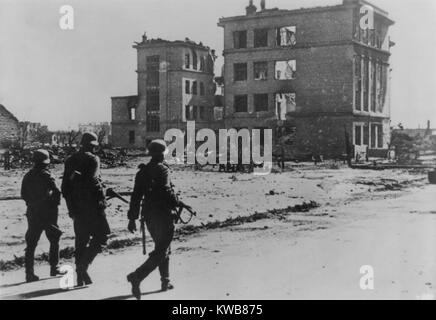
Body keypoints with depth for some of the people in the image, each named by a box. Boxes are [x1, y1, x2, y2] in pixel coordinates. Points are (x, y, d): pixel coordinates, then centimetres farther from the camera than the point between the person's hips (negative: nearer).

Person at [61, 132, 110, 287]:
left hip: (76, 207, 7)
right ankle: (83, 265, -12)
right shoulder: (92, 159, -8)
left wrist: (71, 206, 17)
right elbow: (93, 180, -21)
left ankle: (80, 277, 15)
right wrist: (102, 197, -12)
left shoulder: (70, 160, 13)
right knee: (101, 235, 2)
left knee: (81, 239, 12)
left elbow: (65, 186, 13)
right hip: (92, 204, -7)